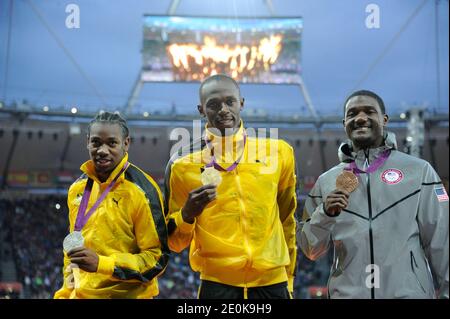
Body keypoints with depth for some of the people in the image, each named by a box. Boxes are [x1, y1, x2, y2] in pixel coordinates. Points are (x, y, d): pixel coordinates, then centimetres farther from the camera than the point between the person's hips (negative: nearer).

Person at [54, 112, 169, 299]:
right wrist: (66, 293, 11)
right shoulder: (78, 188, 5)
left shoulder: (142, 191, -14)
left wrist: (101, 263, -23)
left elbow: (157, 257, -15)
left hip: (125, 294, -5)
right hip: (80, 294, 5)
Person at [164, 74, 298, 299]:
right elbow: (174, 242, 5)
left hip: (272, 284, 1)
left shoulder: (279, 152, 3)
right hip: (217, 284, -1)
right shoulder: (183, 163, -1)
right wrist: (187, 214, -14)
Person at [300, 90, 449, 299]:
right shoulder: (327, 181, 6)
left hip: (409, 292, -2)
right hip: (346, 292, 2)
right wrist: (325, 214, -9)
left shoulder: (419, 171, -1)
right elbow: (311, 251, 6)